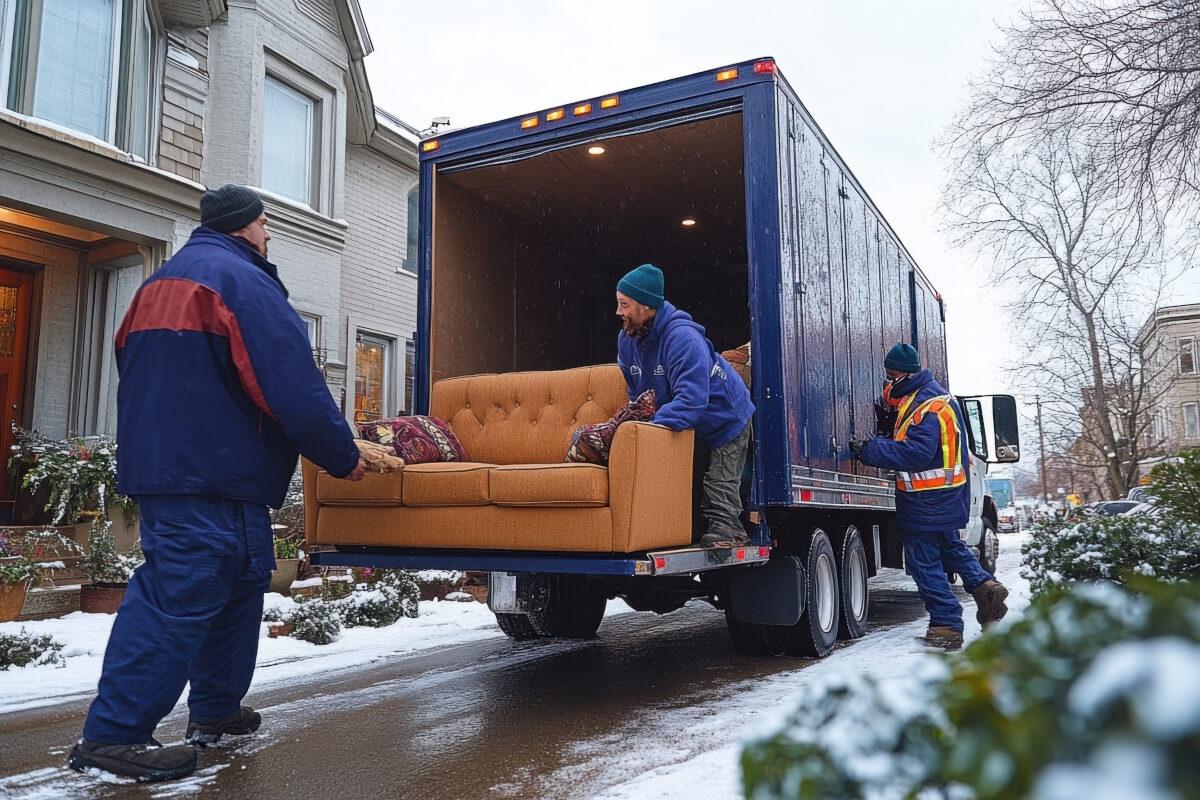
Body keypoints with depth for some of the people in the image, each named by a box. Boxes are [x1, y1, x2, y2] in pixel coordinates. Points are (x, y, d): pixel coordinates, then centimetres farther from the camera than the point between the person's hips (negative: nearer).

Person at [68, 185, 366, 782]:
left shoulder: (159, 284, 20)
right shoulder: (241, 280, -10)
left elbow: (139, 374, 26)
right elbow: (294, 387, -16)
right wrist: (344, 458, -7)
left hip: (155, 463, 10)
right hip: (211, 476, -10)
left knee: (240, 582, 17)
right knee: (179, 597, -8)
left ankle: (215, 710, 26)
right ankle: (113, 734, -4)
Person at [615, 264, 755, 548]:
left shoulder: (682, 337, -36)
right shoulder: (627, 338, -9)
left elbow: (691, 399, -43)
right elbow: (637, 394, 3)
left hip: (724, 420, -8)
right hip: (684, 422, 8)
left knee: (719, 482, -2)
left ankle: (725, 527, 10)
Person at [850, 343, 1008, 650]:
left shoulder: (929, 405, -23)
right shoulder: (915, 397, 10)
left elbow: (916, 452, -30)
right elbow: (903, 436, 18)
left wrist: (870, 451, -30)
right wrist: (887, 420, 0)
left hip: (928, 499, -10)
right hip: (943, 495, 10)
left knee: (924, 561, -1)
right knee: (948, 545, 27)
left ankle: (947, 625, 6)